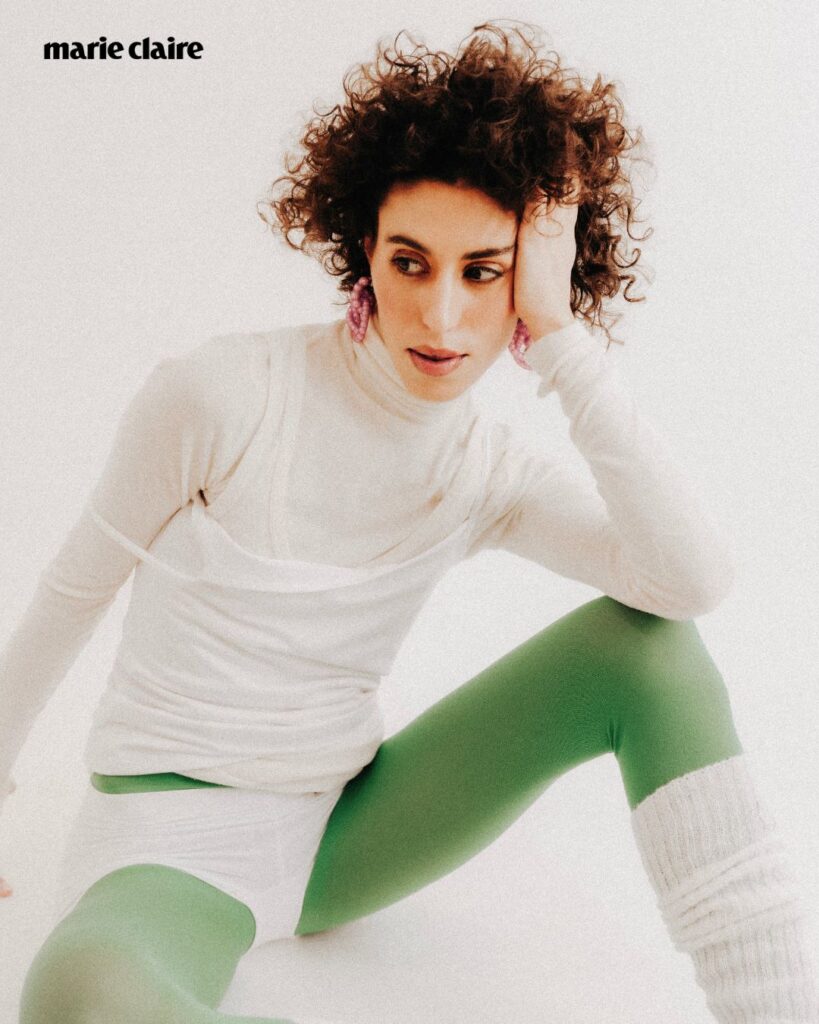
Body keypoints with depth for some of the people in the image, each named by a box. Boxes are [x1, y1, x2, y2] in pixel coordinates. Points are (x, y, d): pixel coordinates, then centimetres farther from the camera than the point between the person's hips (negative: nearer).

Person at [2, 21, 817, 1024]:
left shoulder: (491, 473, -5)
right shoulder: (219, 394, -16)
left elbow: (697, 580, -24)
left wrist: (562, 338, -23)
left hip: (344, 828, 3)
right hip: (171, 831, -3)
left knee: (647, 639, -17)